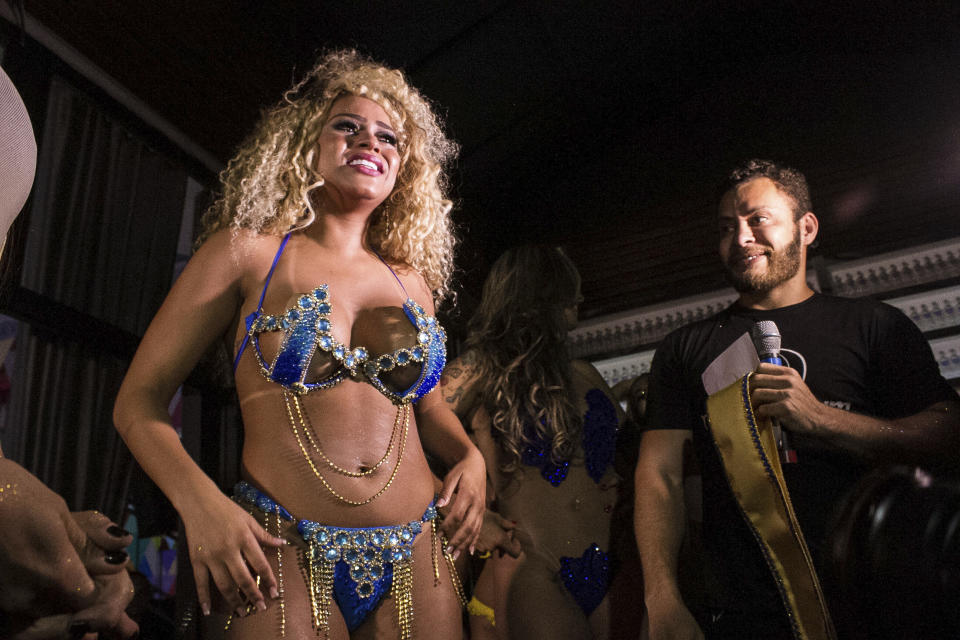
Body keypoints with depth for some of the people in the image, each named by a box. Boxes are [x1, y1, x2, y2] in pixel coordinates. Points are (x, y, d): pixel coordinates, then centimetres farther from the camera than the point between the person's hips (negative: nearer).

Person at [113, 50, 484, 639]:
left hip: (415, 563, 4)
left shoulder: (412, 282, 10)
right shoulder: (248, 252, 0)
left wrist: (469, 456, 5)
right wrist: (200, 502, -15)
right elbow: (139, 400, 1)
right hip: (284, 558, -3)